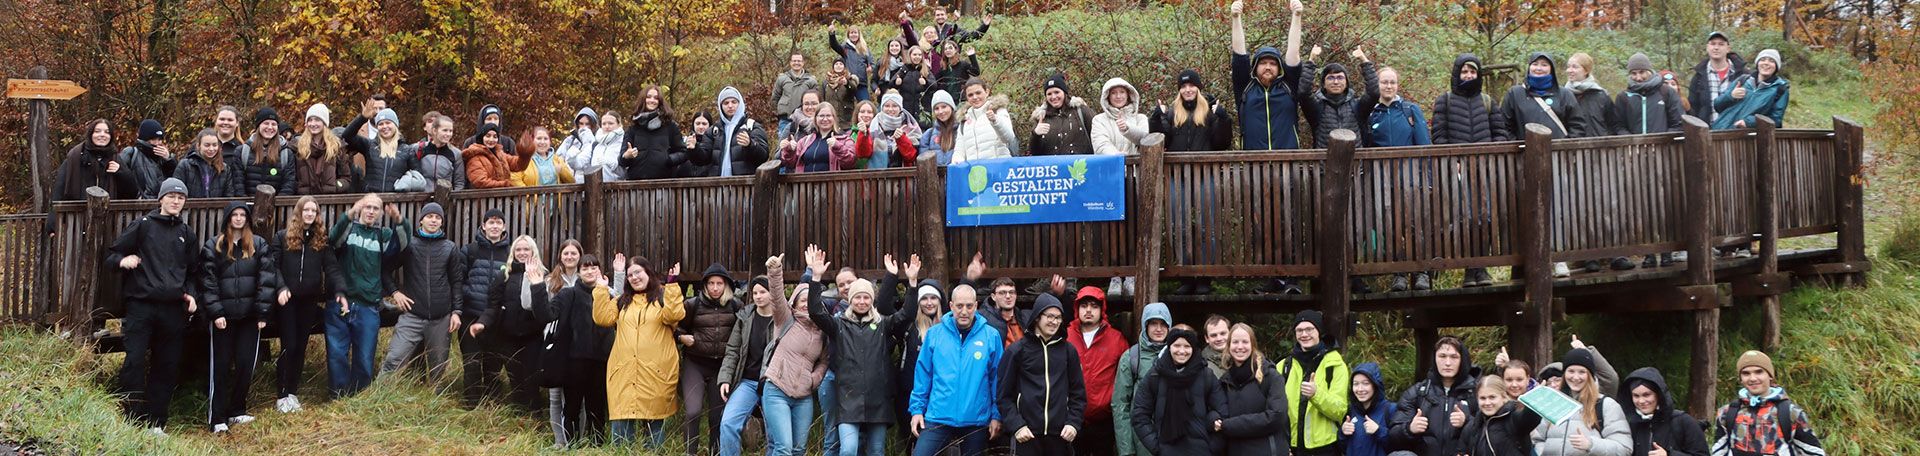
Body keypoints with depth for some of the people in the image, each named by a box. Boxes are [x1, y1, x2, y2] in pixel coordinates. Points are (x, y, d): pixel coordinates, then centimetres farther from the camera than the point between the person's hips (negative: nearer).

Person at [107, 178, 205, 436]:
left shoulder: (187, 234, 16)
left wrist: (191, 294, 8)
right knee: (135, 362, -12)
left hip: (173, 309, 4)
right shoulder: (143, 226, 5)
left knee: (167, 367, 5)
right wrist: (123, 260, -16)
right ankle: (132, 420, -8)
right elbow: (112, 252, 6)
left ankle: (155, 422, 12)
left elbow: (194, 271, 25)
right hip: (141, 305, -4)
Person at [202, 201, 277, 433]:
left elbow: (266, 279, 1)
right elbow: (208, 281, -2)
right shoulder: (214, 246, 2)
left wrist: (262, 313, -6)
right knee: (220, 366, 0)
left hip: (249, 316, 2)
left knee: (246, 364, 4)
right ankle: (216, 418, 2)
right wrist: (215, 312, -10)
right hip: (223, 316, -2)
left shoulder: (259, 246, 5)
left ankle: (237, 411, 18)